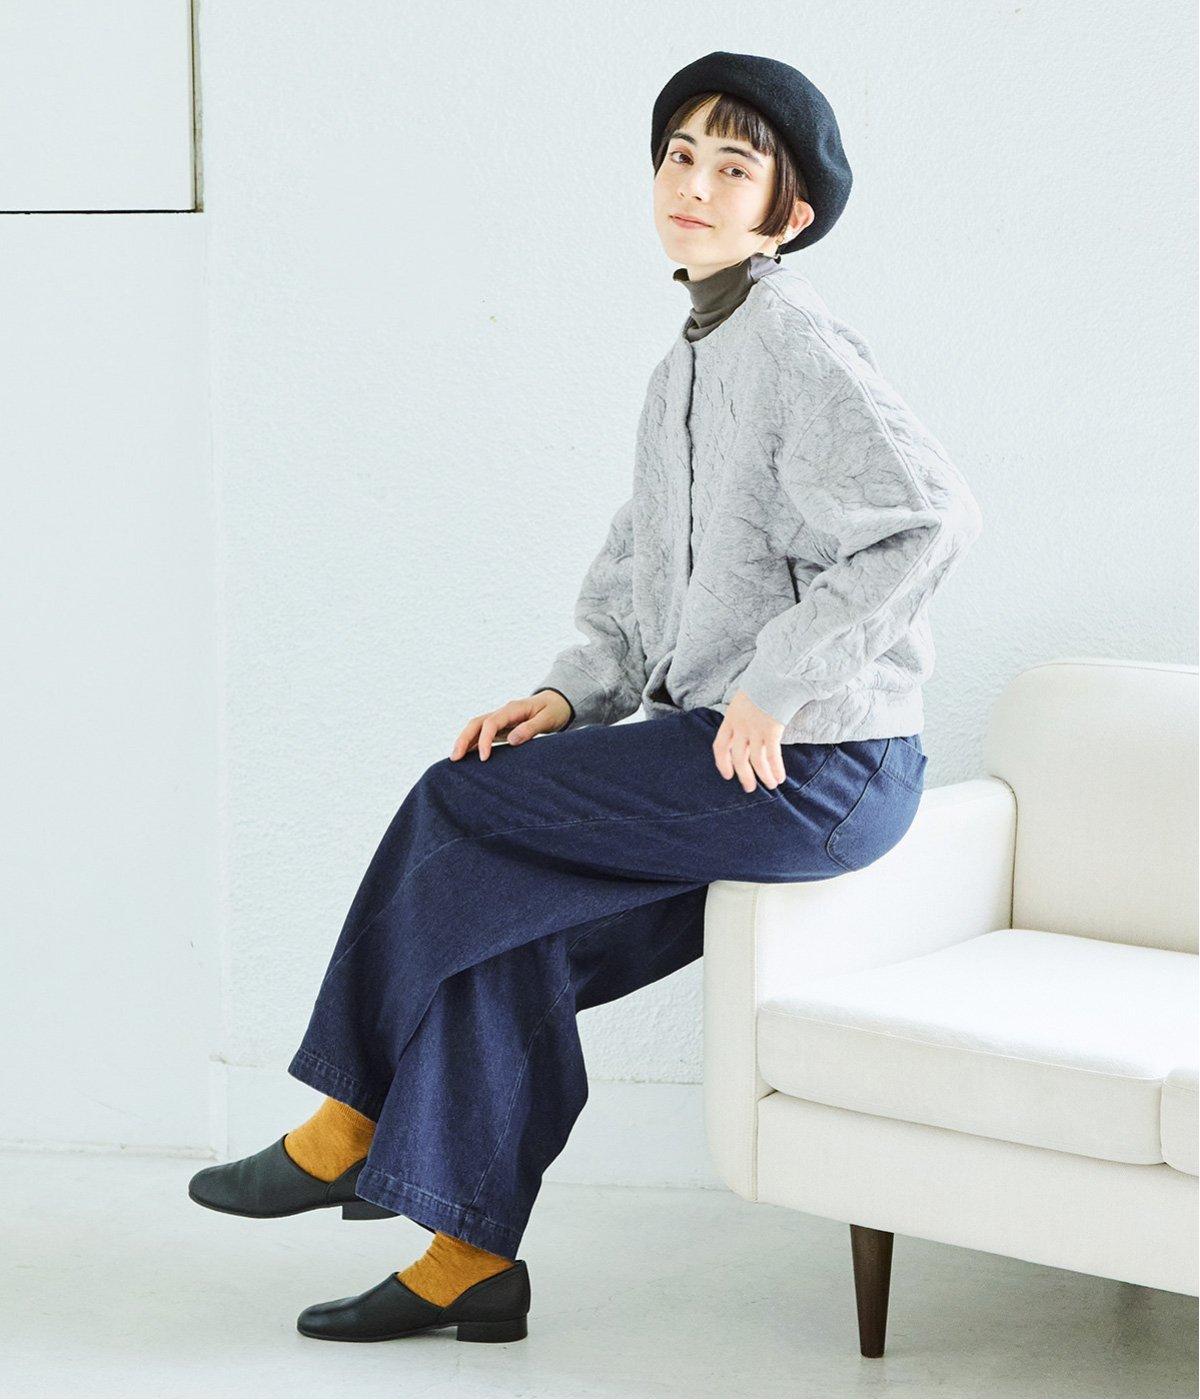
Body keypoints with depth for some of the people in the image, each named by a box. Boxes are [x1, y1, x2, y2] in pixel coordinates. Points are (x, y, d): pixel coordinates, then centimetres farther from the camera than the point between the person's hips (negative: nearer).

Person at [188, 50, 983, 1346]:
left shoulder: (796, 340, -12)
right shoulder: (684, 367, 17)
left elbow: (931, 518, -23)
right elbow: (638, 587, 21)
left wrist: (774, 687, -20)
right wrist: (568, 697, 3)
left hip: (814, 767, -8)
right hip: (716, 752, 8)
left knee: (460, 804, -10)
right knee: (505, 924, -4)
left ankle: (350, 1124, 7)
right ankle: (468, 1260, 4)